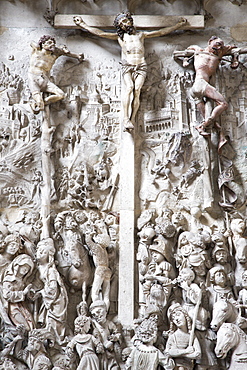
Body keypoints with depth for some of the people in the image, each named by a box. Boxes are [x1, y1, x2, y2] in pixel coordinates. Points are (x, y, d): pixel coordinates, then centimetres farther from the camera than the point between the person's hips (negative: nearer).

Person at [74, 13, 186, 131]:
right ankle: (126, 119, -32)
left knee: (137, 89, -20)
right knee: (129, 87, -26)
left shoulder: (141, 35, 24)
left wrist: (178, 25, 30)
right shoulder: (120, 37, 21)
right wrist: (83, 25, 19)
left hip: (141, 66, 1)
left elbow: (161, 32, 28)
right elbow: (100, 33, 20)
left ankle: (132, 119, -25)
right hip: (127, 66, -1)